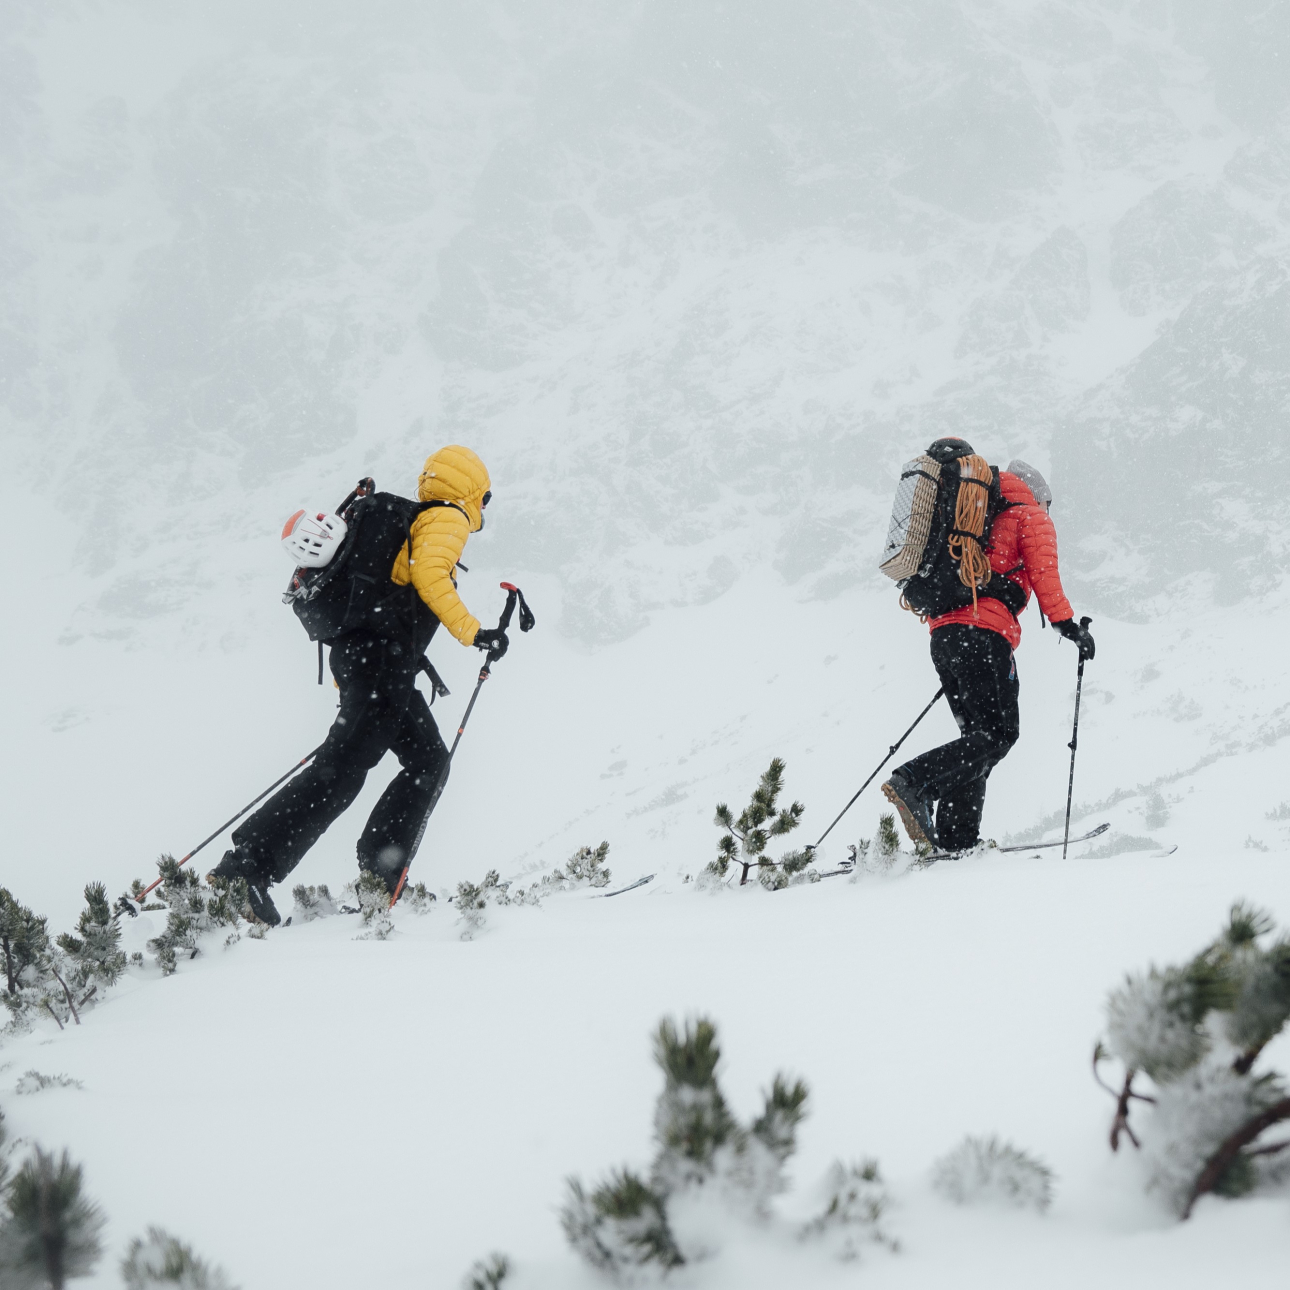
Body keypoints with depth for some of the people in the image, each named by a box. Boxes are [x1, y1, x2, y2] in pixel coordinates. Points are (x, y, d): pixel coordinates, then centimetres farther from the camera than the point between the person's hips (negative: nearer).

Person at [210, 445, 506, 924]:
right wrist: (474, 633, -13)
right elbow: (428, 575, -16)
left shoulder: (405, 521, 29)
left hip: (356, 651, 10)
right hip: (384, 655, -10)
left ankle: (379, 878, 7)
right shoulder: (447, 519, 3)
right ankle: (246, 867, -26)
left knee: (429, 761, 16)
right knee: (341, 770, -17)